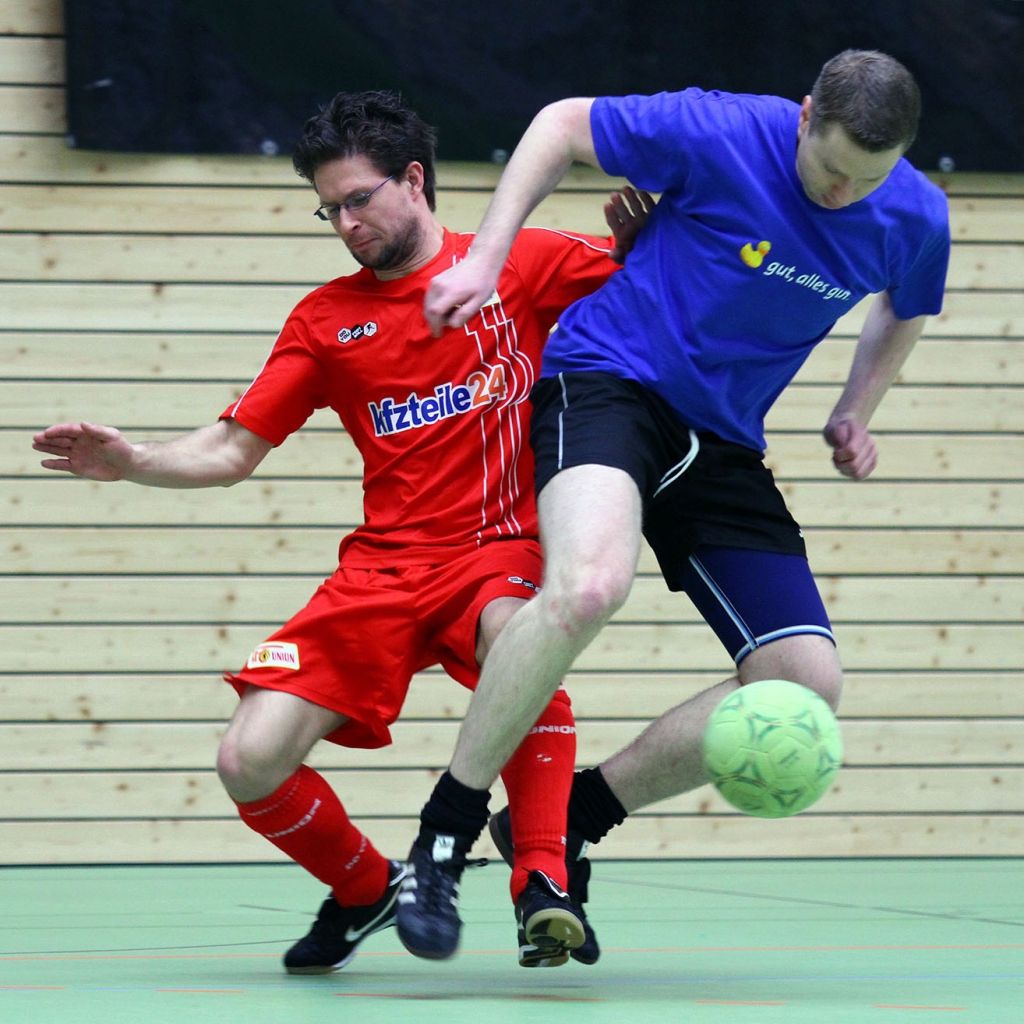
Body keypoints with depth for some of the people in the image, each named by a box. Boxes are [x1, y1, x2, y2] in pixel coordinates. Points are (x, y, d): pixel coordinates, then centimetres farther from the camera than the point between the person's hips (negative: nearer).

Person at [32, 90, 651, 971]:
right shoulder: (325, 319, 12)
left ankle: (543, 883, -29)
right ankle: (364, 888, 19)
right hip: (385, 567, 3)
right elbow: (232, 450, 11)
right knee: (249, 764, -12)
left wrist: (638, 231, -16)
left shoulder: (522, 263, 4)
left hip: (502, 549, -3)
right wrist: (133, 462, -7)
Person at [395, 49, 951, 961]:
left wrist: (855, 414, 11)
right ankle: (440, 837, -25)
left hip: (721, 442, 6)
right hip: (607, 378, -6)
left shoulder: (915, 219, -3)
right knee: (590, 582, -37)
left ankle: (566, 820, 7)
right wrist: (485, 258, -9)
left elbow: (906, 311, 22)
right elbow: (563, 124, -2)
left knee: (806, 684, -6)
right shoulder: (718, 135, -17)